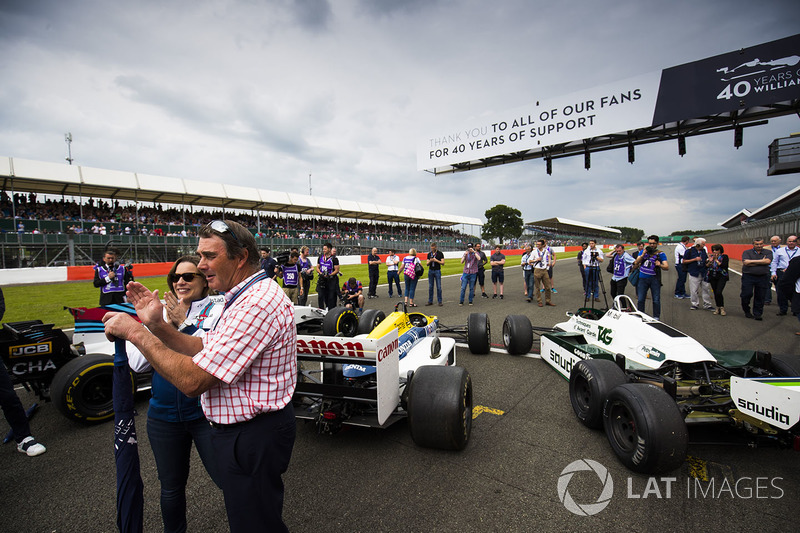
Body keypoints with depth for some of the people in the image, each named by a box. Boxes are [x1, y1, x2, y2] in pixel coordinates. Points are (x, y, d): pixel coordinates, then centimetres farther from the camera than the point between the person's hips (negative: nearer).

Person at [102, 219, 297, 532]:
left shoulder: (258, 303, -29)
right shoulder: (245, 296, 8)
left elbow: (193, 380, -28)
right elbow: (205, 350, 9)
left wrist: (136, 333, -18)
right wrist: (157, 325, -2)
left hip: (252, 437, -10)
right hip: (240, 428, 10)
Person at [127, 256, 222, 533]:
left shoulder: (217, 310, -8)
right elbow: (136, 362, -1)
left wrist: (184, 324, -21)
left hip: (205, 411, -4)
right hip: (163, 414, 4)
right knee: (171, 487, 21)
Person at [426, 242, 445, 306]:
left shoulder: (440, 253, 0)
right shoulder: (429, 254, 9)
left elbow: (443, 263, -4)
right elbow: (427, 264, 8)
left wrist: (436, 260, -17)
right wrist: (429, 261, -13)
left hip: (437, 271, -3)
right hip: (430, 271, 3)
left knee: (439, 287, -4)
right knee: (430, 287, 4)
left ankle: (440, 301, 3)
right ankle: (430, 301, 10)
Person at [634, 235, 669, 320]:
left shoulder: (661, 254, 2)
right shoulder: (643, 251, 11)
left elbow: (667, 267, -5)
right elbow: (636, 263, 2)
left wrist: (660, 265, -26)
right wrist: (643, 255, -11)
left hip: (654, 279, -2)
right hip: (643, 278, 2)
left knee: (656, 300, 2)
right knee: (640, 299, 4)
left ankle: (656, 317, 13)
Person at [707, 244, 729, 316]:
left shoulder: (724, 256, -1)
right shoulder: (711, 256, 10)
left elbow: (724, 266, -15)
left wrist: (716, 260, -16)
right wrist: (710, 261, -10)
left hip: (721, 277, -4)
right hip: (712, 277, 4)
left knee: (718, 292, -16)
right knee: (715, 293, 7)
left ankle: (722, 308, -2)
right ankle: (718, 307, 18)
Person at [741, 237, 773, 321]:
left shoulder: (768, 252, 9)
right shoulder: (747, 252, 4)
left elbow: (768, 261, -10)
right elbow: (746, 262, -12)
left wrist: (752, 261, -9)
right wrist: (761, 262, -7)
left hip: (763, 277, 2)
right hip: (748, 277, -2)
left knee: (760, 297, 4)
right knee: (746, 294, -4)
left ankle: (757, 314, 15)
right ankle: (747, 311, 16)